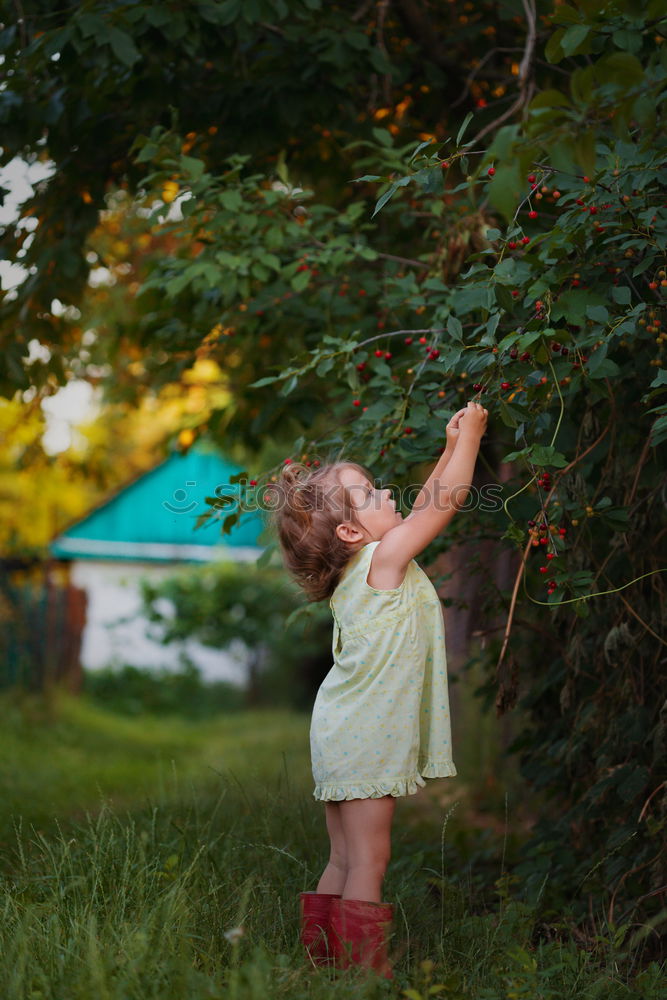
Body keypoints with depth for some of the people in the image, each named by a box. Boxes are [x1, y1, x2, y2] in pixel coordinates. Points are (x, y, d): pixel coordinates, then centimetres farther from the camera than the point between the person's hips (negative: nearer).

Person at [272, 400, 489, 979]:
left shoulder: (355, 571, 12)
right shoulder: (385, 558, -12)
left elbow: (422, 509, 24)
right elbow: (448, 501, -8)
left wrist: (450, 449, 24)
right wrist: (469, 437, 4)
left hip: (344, 735, 9)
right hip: (366, 740, -9)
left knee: (344, 863, 12)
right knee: (367, 862, -6)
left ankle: (323, 962, 16)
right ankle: (368, 971, -3)